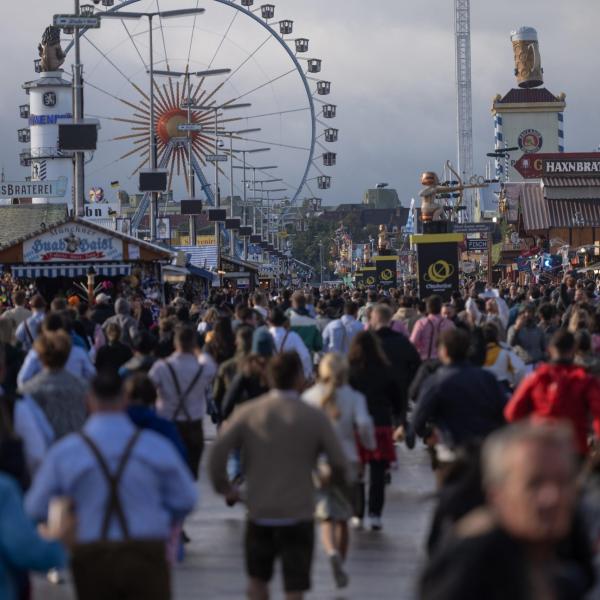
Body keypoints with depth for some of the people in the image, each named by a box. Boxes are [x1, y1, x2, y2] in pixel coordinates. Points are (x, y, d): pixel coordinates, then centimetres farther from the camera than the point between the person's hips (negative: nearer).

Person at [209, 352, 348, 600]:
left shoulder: (248, 413, -2)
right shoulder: (315, 417, -5)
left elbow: (218, 452, -12)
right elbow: (339, 464, -5)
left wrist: (223, 486, 4)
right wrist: (335, 478, 18)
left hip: (259, 512, 2)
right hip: (298, 514, -2)